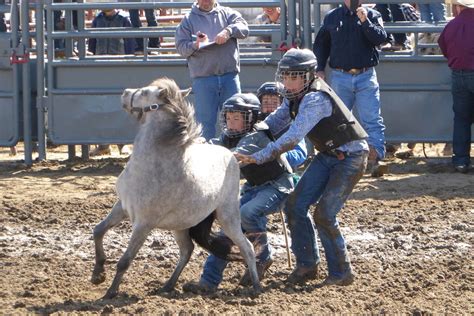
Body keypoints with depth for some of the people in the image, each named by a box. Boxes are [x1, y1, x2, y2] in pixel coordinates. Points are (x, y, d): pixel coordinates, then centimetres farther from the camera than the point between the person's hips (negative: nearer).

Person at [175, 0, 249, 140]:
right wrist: (195, 45, -16)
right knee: (205, 122, -2)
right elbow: (181, 47, 4)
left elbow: (244, 28, -2)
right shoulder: (189, 20, 11)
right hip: (203, 78, -1)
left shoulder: (227, 13, 13)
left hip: (230, 76, 1)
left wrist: (229, 31, -21)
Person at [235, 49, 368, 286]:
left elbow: (293, 137, -37)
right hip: (327, 155, 9)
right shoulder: (295, 96, 1)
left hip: (351, 155, -9)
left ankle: (342, 272, -1)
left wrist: (258, 157, -40)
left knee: (324, 213, -15)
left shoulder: (316, 99, -29)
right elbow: (274, 122, 11)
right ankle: (307, 264, 14)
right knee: (295, 206, 1)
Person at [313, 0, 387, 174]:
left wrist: (365, 21, -19)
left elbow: (381, 38, -8)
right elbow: (320, 44, 17)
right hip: (340, 77, 2)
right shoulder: (332, 17, 11)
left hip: (366, 76, -2)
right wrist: (319, 69, 8)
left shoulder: (372, 15, 6)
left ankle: (376, 153, -18)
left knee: (372, 119, -10)